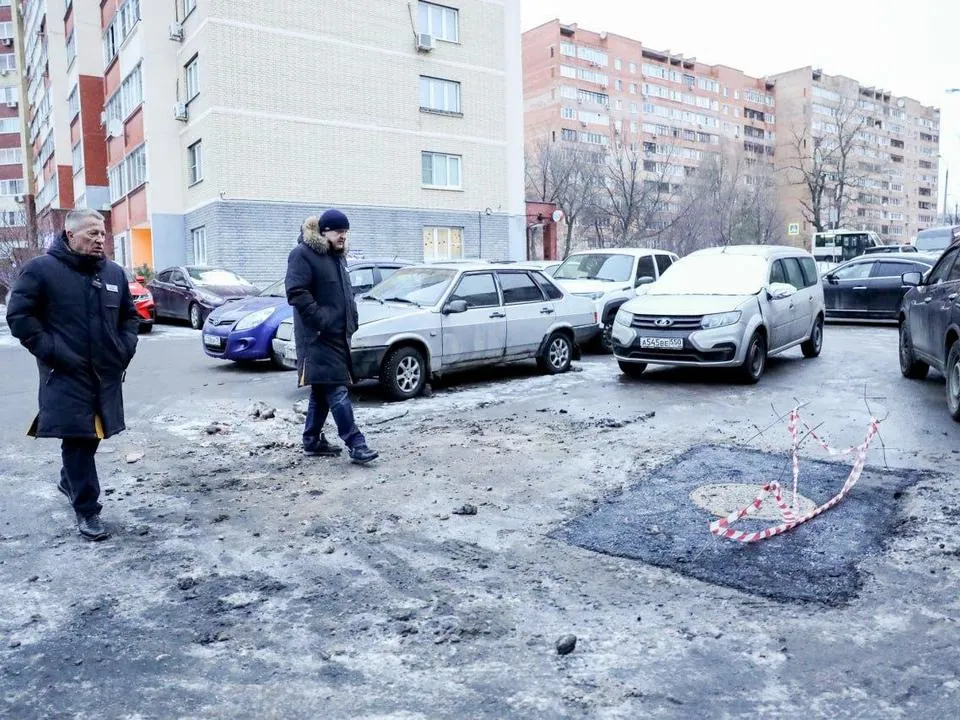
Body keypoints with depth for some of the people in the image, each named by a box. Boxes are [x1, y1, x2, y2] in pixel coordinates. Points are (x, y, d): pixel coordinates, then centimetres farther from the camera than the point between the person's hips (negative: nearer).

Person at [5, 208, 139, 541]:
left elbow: (129, 315, 20)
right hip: (66, 376, -5)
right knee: (77, 439, -5)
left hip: (107, 374, 6)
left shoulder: (114, 272, 10)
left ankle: (69, 481, 43)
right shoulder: (41, 269, -7)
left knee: (92, 436, 17)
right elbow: (19, 316, -8)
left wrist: (126, 348, 6)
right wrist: (50, 351, -14)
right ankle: (87, 511, 4)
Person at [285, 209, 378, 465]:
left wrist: (351, 321, 14)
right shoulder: (303, 254, -9)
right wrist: (321, 321, -22)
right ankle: (356, 445, -12)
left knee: (323, 390, 15)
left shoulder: (337, 256, 19)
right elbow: (296, 292, -18)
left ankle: (312, 440, 25)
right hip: (319, 337, -9)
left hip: (337, 335, 9)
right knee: (337, 391, -12)